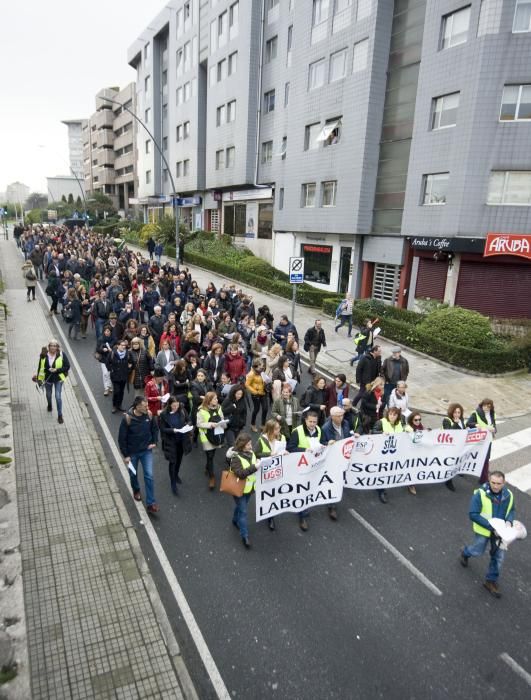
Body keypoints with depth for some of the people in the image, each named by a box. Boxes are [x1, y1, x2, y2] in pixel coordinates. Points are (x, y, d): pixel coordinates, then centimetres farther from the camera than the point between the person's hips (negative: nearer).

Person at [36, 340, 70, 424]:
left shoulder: (61, 355, -18)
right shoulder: (44, 355, -12)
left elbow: (67, 366, -13)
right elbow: (40, 367, 0)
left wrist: (57, 370, -25)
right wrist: (39, 378, 3)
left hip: (58, 379, -3)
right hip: (47, 379, 3)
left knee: (58, 396, -6)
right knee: (48, 394, 24)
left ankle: (60, 415, 8)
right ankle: (49, 405, 58)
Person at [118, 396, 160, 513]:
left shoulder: (149, 415, -13)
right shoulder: (127, 419, -23)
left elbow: (155, 429, 7)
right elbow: (121, 438, -14)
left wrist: (154, 442, -2)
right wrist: (125, 455, -11)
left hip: (146, 451, 1)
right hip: (132, 453, -1)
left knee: (149, 475, -4)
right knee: (133, 474, 20)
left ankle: (150, 504, 4)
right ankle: (136, 490, 52)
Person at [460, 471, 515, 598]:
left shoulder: (508, 495, -13)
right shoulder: (480, 494, -28)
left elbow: (512, 510, 5)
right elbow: (473, 514, -26)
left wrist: (509, 521, -17)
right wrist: (491, 527, -30)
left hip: (499, 531, 4)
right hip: (483, 531, -4)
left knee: (498, 556, 13)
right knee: (477, 551, 16)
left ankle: (491, 581, 33)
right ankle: (465, 553, 52)